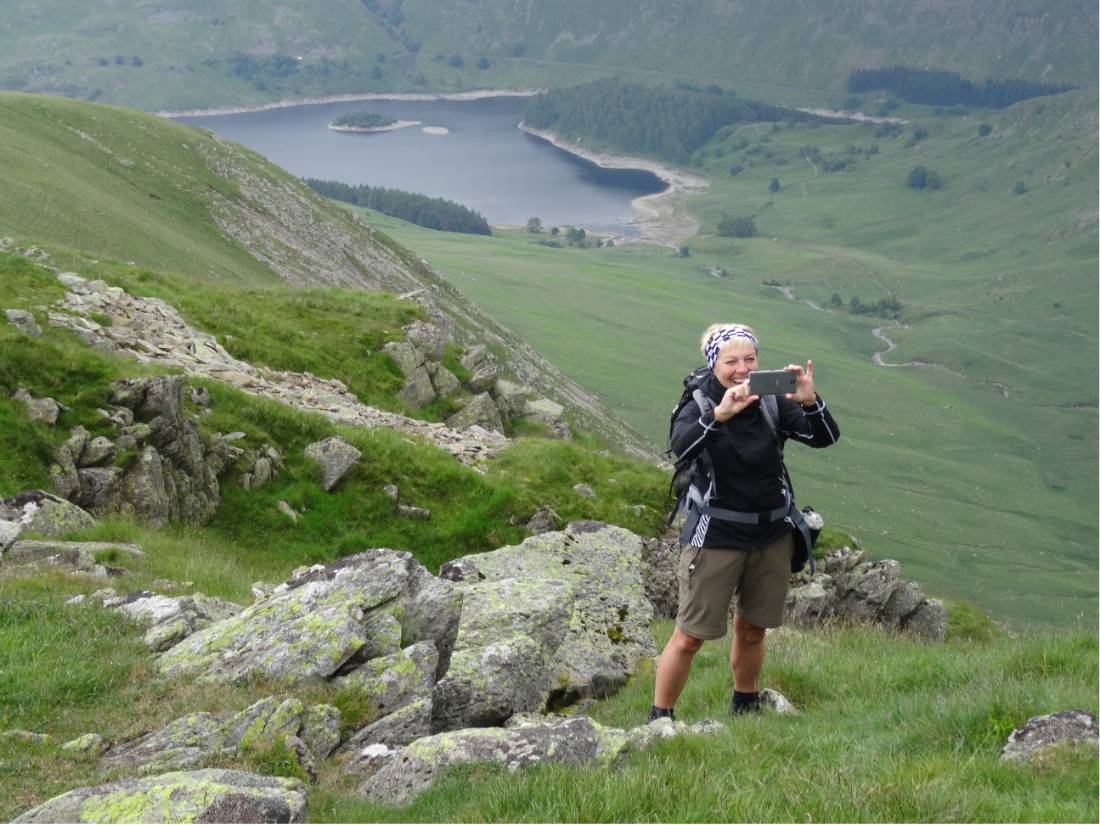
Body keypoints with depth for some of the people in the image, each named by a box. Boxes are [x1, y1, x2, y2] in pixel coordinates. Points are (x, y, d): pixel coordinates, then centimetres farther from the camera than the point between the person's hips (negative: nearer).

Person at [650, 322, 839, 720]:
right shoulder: (699, 406, -11)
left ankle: (745, 709, 38)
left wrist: (810, 401, -32)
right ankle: (659, 718, 13)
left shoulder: (772, 402, -3)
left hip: (772, 534, 4)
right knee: (689, 637, -2)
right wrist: (719, 414, -47)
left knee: (752, 630, 18)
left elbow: (826, 437, -12)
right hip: (716, 535, -4)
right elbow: (681, 447, -32)